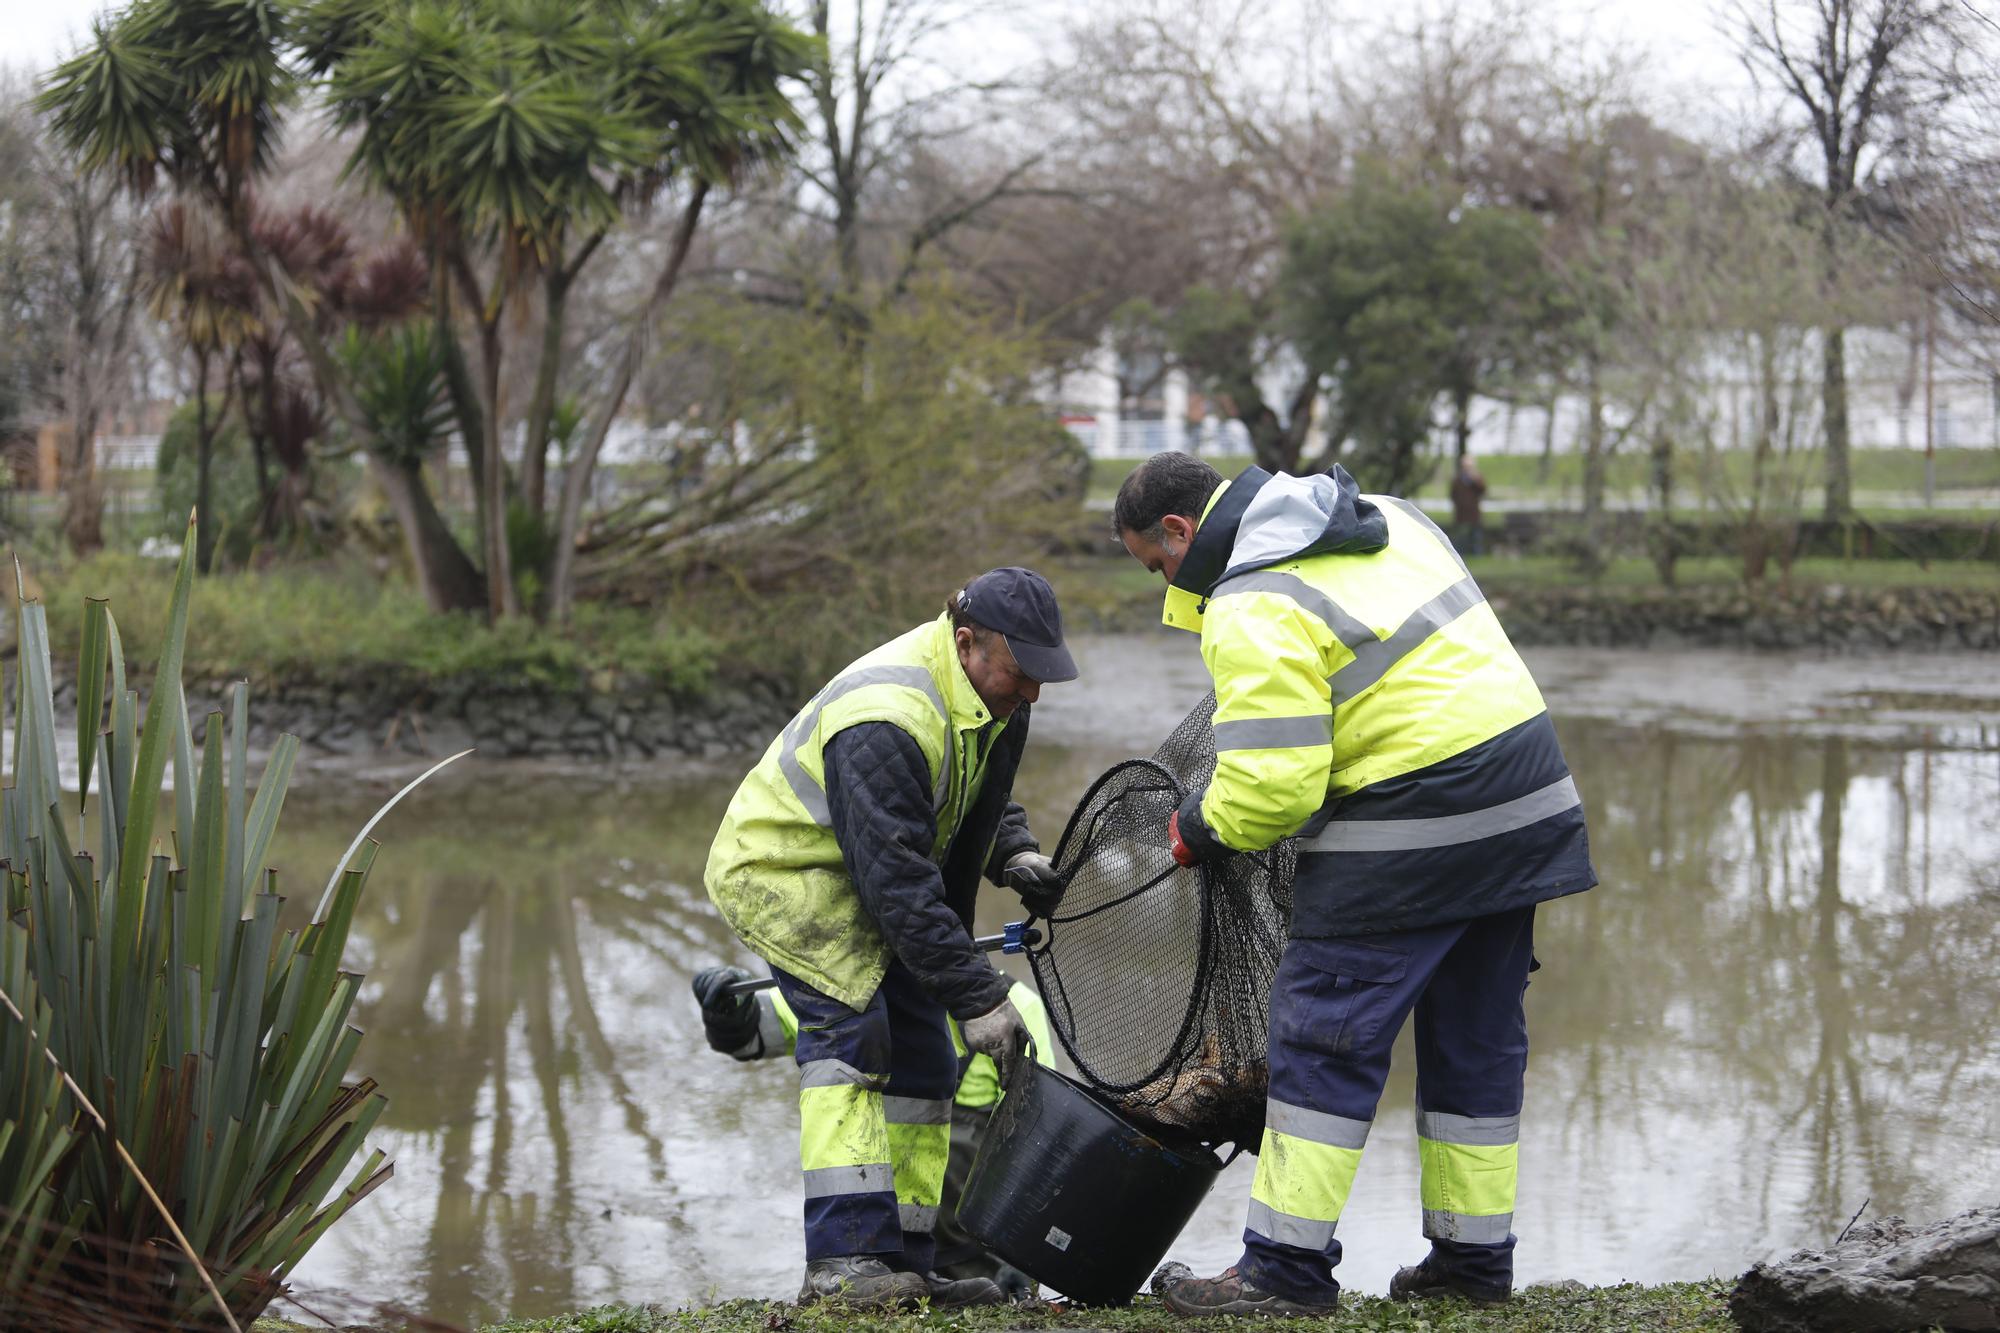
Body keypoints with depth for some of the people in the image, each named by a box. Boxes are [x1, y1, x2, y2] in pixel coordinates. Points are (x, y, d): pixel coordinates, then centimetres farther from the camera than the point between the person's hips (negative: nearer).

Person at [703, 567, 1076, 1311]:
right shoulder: (886, 725, -34)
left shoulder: (989, 693, -3)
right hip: (780, 868, -9)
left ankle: (905, 1266, 9)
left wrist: (1016, 855, -6)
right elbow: (899, 884, -35)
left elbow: (982, 798, 16)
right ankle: (842, 1261, -27)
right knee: (850, 1031, -24)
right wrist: (976, 996, -34)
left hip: (865, 879, 9)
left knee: (921, 1060, 5)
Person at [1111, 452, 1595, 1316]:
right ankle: (1475, 1258, 22)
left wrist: (1198, 831, 0)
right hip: (1528, 800, 9)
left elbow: (1271, 781, -18)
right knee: (1475, 1037, 15)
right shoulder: (1381, 517, 15)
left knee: (1325, 1034, -2)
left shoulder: (1253, 607, -13)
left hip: (1412, 830, -9)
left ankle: (1286, 1268, 0)